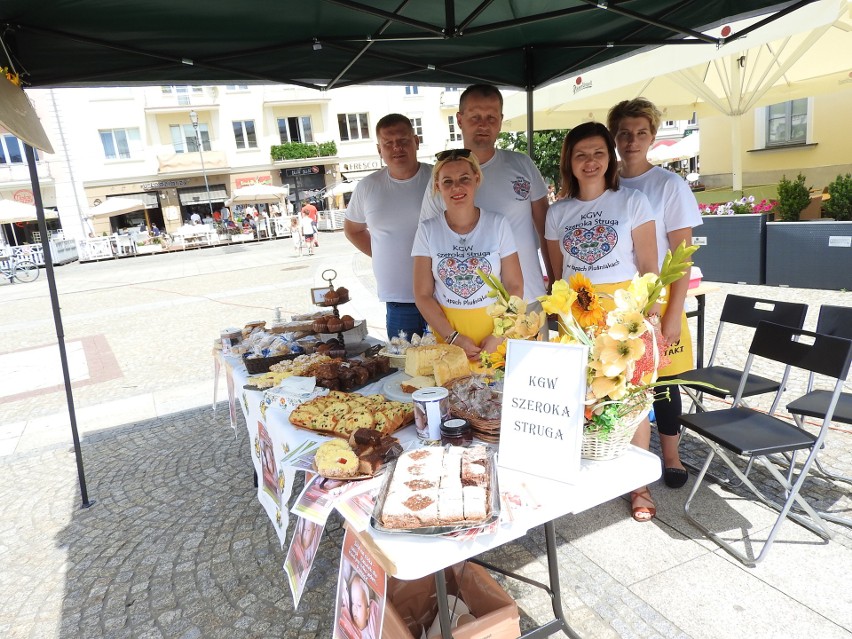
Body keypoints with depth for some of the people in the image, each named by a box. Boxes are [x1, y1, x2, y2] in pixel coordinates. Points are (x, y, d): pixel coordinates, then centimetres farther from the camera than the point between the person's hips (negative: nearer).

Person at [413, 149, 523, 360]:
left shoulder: (498, 224, -4)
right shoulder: (427, 230, -3)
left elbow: (514, 287, -3)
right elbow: (423, 295, -3)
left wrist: (498, 337, -13)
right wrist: (453, 338, -12)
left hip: (495, 329, 0)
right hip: (446, 337, 0)